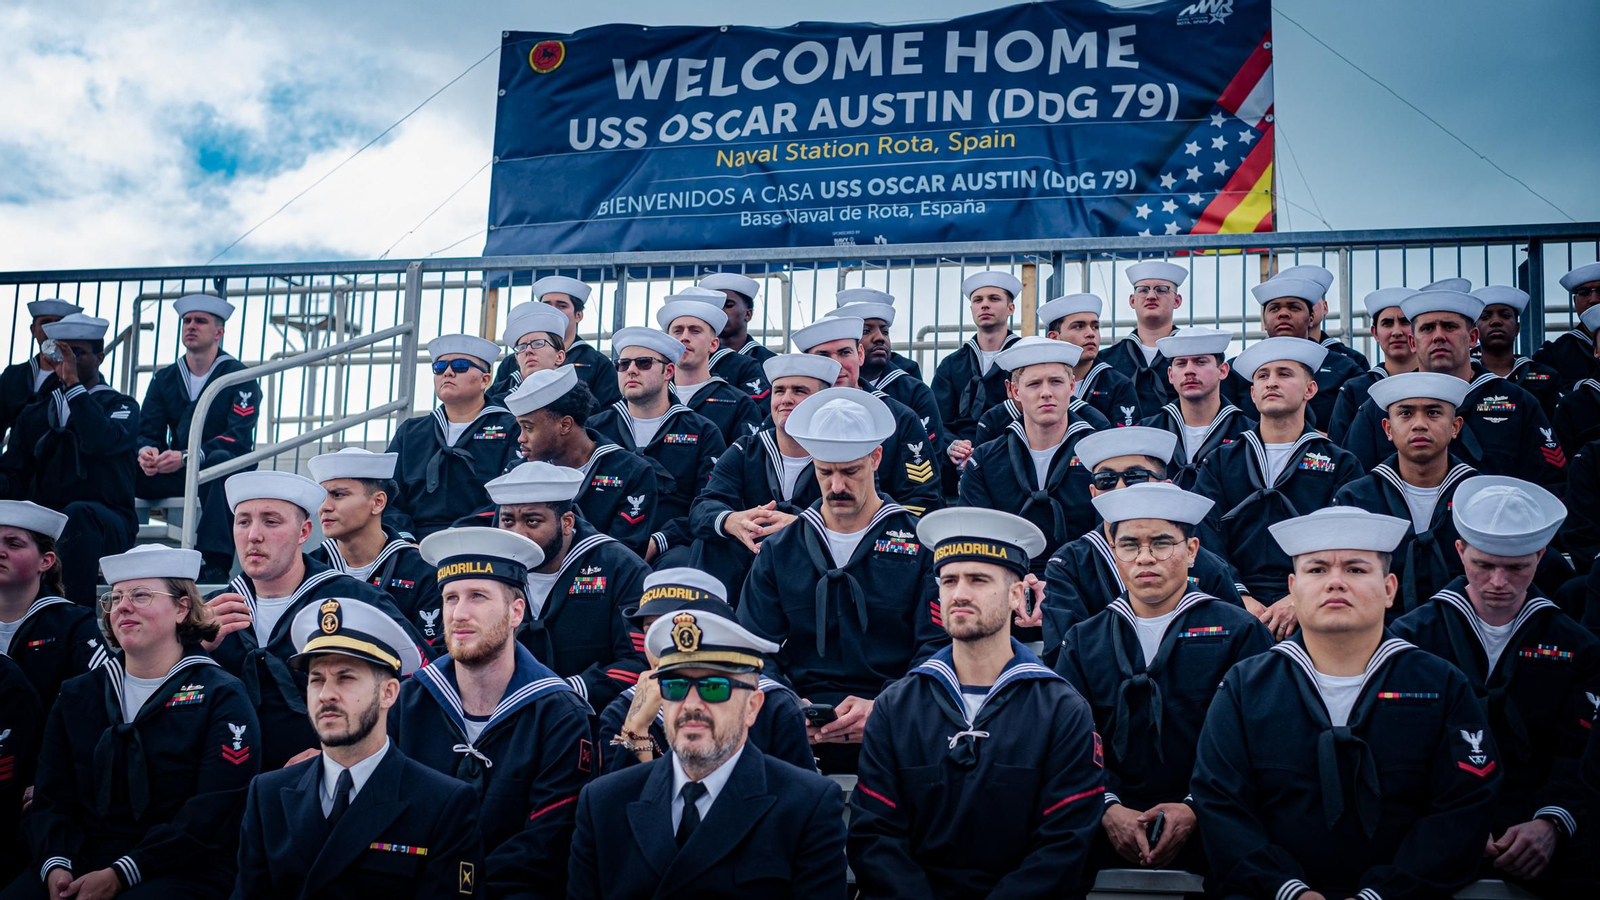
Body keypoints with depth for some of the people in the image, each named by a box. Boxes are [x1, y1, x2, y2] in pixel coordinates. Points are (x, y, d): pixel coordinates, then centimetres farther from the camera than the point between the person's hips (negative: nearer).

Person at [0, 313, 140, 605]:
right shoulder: (33, 414, 21)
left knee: (77, 514, -37)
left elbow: (103, 441, -15)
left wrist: (74, 384, -14)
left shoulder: (121, 406, 8)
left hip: (105, 525, -3)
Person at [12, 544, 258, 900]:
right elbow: (50, 800, 10)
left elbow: (214, 813, -9)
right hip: (83, 862, 4)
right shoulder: (77, 695, 17)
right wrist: (55, 864, -10)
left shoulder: (221, 697, 1)